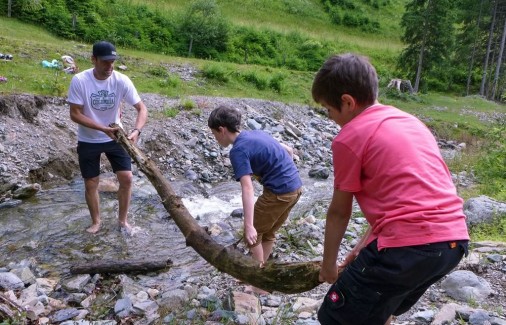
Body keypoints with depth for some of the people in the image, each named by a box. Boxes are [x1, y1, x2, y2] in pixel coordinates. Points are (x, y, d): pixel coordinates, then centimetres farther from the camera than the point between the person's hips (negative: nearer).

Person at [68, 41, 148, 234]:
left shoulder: (121, 81, -15)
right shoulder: (79, 80, -19)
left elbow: (142, 109, -15)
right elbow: (75, 114, -16)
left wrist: (136, 131, -34)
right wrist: (104, 129, -26)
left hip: (115, 138, 1)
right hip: (88, 141, -1)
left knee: (126, 178, -4)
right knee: (91, 184, 7)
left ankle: (123, 219, 17)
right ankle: (96, 221, 29)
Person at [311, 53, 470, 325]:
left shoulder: (349, 137, -6)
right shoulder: (409, 120, 17)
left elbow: (339, 212, 2)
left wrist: (328, 264, 17)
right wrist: (363, 248, 22)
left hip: (409, 245, -9)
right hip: (454, 240, 9)